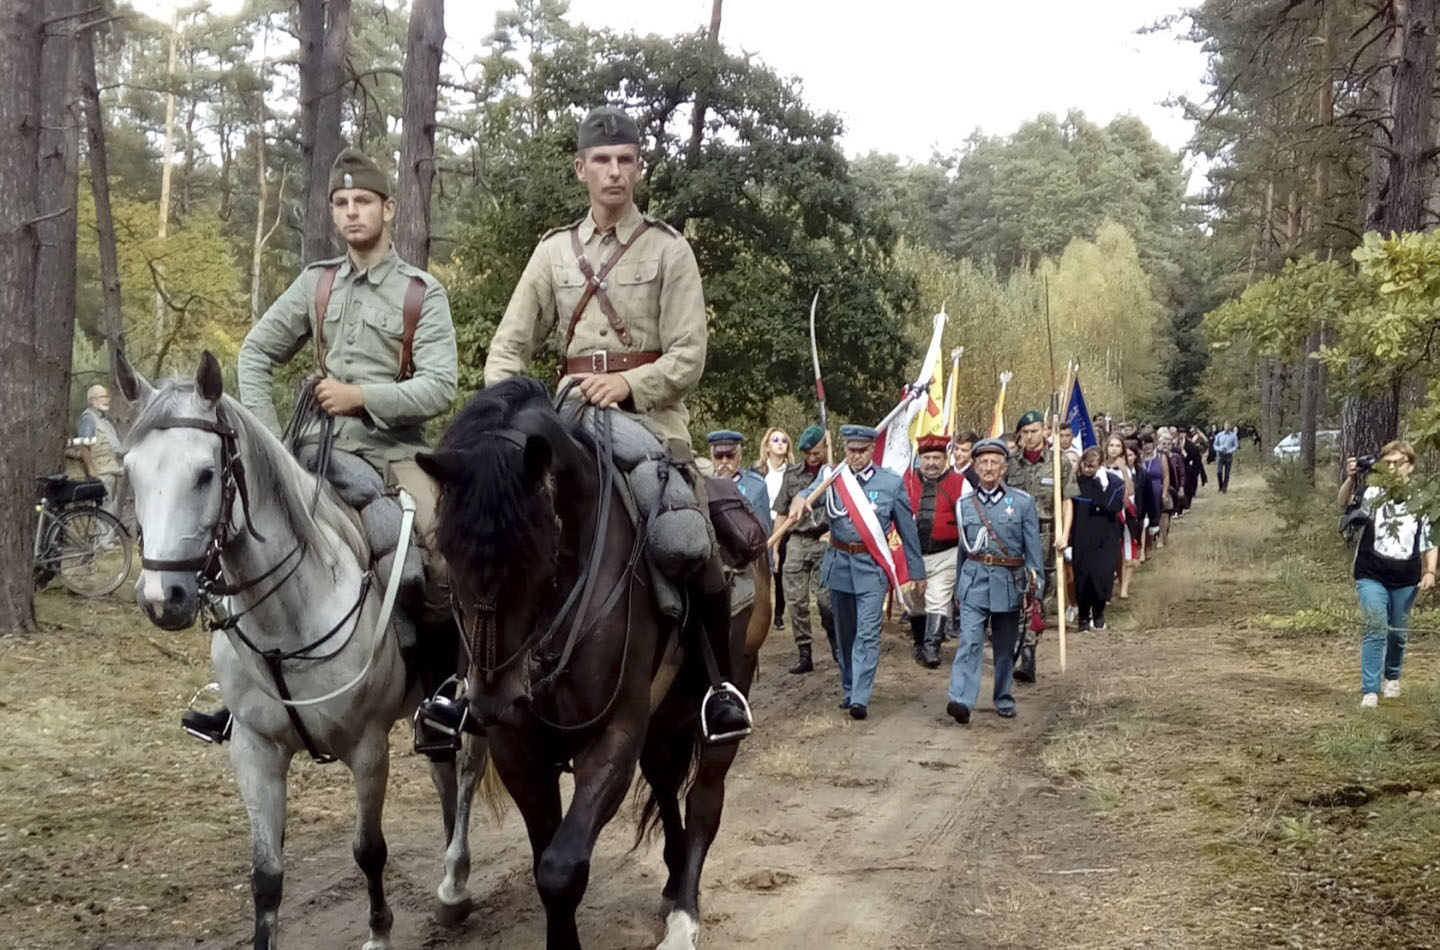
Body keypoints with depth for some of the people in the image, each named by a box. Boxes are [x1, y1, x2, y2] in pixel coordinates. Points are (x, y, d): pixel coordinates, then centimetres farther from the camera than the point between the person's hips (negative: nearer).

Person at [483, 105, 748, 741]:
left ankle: (722, 683, 4)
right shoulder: (554, 252, 11)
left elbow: (688, 356, -4)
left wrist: (628, 383, -20)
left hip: (651, 417, -3)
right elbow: (510, 345, 8)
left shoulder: (668, 250, 2)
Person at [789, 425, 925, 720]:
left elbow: (908, 530, 3)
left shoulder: (891, 483, -2)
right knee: (844, 633, 14)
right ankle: (848, 690, 27)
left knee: (867, 634, -10)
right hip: (839, 565, 3)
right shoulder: (833, 477, 1)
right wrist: (800, 498, -45)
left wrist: (917, 572, 6)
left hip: (871, 567, -3)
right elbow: (813, 491, -20)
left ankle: (860, 698, -11)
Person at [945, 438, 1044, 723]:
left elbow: (1033, 547, 2)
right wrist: (958, 587, 21)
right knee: (969, 642, -14)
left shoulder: (1022, 502, 1)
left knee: (1005, 647, 10)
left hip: (1008, 582, 0)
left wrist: (1036, 587, -3)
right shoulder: (965, 505, 8)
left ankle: (1004, 700, 26)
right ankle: (960, 700, -23)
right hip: (974, 581, 0)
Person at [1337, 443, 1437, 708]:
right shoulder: (1373, 494, -4)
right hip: (1371, 576, -2)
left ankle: (1392, 678, 42)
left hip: (1406, 580, 2)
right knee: (1375, 628, -14)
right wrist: (1351, 479, -35)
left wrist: (1430, 572, -5)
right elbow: (1343, 504, -18)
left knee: (1398, 633, 16)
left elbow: (1430, 543, 7)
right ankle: (1369, 691, -13)